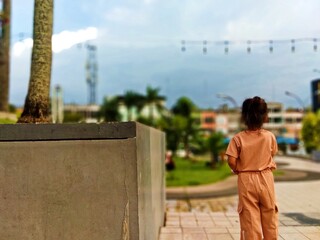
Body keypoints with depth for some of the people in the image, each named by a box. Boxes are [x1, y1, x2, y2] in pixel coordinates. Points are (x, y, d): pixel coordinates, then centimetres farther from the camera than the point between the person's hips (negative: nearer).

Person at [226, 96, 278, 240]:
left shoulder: (238, 138, -11)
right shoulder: (270, 136, -6)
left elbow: (231, 161, -16)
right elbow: (273, 154, 8)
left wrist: (237, 170, 4)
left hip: (246, 181, -1)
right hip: (266, 179, 2)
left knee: (250, 217, 5)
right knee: (269, 216, 16)